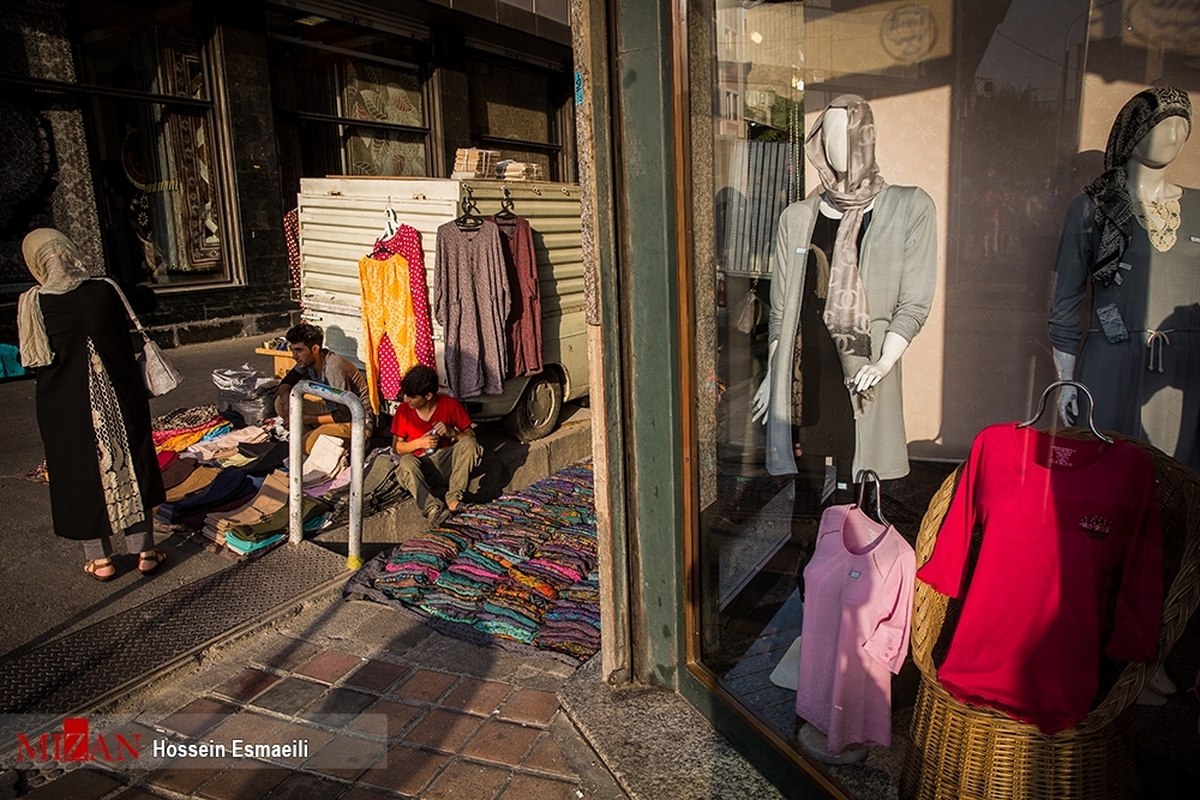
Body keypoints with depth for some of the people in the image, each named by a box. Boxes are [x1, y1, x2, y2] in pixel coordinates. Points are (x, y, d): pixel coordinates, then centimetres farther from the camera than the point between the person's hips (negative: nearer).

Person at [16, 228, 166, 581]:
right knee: (130, 466, 12)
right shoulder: (105, 291, -9)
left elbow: (32, 361, -1)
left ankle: (100, 559, 21)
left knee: (82, 474, 12)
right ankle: (144, 551, 19)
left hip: (65, 406, -1)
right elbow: (128, 340, 0)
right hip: (119, 397, 1)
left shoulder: (32, 305, -11)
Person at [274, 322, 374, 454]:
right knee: (280, 403, -3)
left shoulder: (334, 369, -28)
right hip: (333, 411, 9)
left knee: (306, 445, -30)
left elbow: (346, 415, -27)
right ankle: (314, 437, -1)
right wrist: (285, 394, -17)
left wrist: (308, 419, -22)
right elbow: (286, 382, 8)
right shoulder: (307, 360, -4)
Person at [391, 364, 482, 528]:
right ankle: (432, 509, -47)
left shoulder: (451, 405, -6)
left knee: (469, 443, -28)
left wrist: (451, 432, -22)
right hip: (420, 463, 0)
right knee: (406, 462, -34)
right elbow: (396, 446, 2)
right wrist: (419, 443, -17)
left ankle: (453, 499, -34)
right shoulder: (403, 410, -4)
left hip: (447, 460, 0)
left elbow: (471, 435, -1)